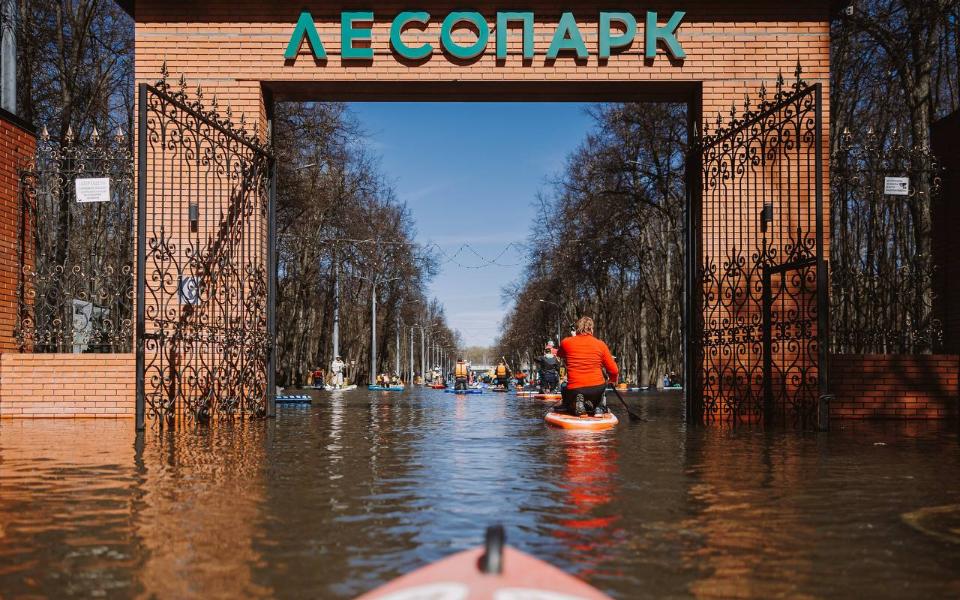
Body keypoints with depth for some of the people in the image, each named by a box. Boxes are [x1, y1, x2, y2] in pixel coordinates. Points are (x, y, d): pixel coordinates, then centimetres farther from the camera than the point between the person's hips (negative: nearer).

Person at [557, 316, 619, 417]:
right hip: (597, 389, 1)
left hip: (574, 390, 0)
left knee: (564, 389, 34)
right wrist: (613, 381, 23)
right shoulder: (601, 345, -1)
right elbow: (614, 371, 1)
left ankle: (575, 405, 2)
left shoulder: (566, 343, -2)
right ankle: (599, 407, 14)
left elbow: (560, 355, 23)